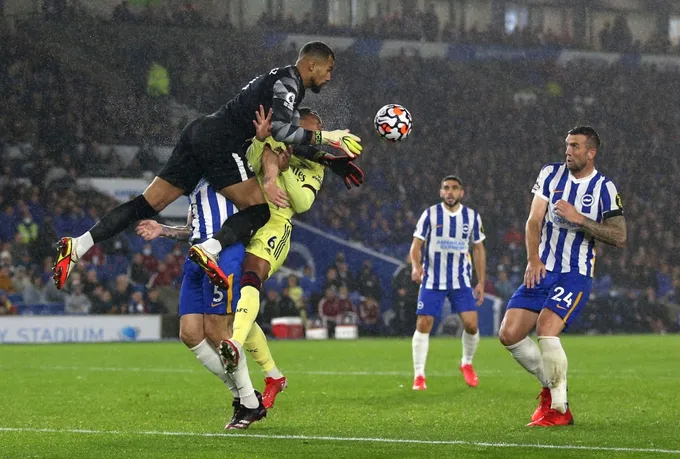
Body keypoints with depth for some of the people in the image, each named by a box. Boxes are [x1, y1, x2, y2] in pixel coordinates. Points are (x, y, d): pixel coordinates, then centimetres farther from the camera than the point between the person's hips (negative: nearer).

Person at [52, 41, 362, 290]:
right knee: (258, 209, -11)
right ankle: (210, 249, -34)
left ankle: (77, 246, -5)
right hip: (219, 141, -9)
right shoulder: (288, 82, -6)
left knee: (149, 203, 3)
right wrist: (324, 137, -15)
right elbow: (279, 129, -20)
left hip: (199, 133, 9)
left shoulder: (284, 81, 25)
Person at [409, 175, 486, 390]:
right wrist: (416, 265, -26)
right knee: (423, 324, -8)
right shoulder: (430, 215, -3)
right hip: (432, 280, -1)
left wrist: (481, 282, 8)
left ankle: (467, 363, 18)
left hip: (461, 280, 1)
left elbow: (478, 249, 11)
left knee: (471, 324, -9)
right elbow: (417, 244, -5)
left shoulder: (472, 217, 4)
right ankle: (419, 375, 1)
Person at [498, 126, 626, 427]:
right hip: (542, 271, 5)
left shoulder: (604, 189, -3)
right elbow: (534, 221, 1)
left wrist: (579, 218, -18)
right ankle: (551, 386, 17)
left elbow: (619, 238, -10)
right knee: (509, 334, -5)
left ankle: (559, 408, -15)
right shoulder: (551, 174, 6)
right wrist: (533, 259, -13)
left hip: (575, 275, -5)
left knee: (546, 328, -26)